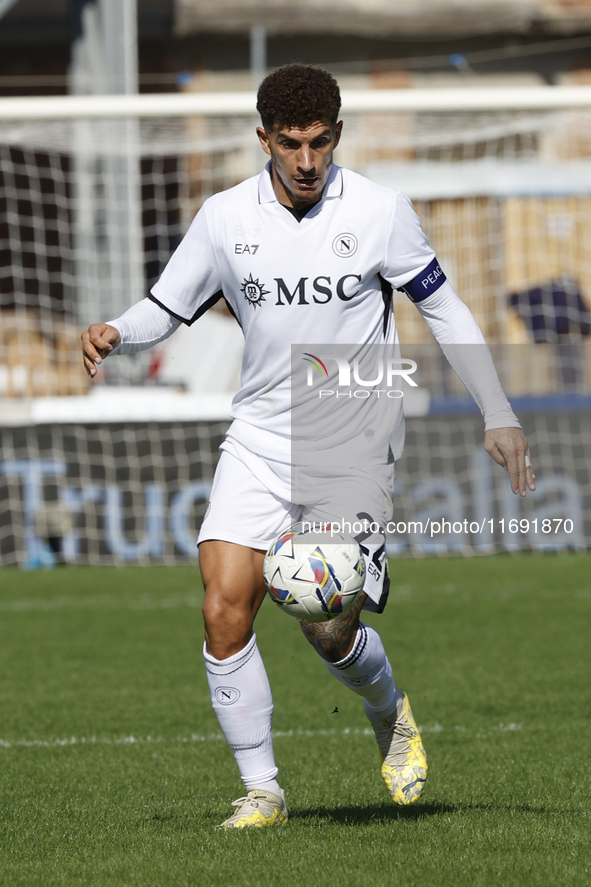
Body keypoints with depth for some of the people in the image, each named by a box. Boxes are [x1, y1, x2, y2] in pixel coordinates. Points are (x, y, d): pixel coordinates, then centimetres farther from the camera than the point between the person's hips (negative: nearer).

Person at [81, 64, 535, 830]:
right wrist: (115, 334, -14)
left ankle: (389, 714, 29)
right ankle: (261, 790, -1)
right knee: (224, 613, -14)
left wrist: (498, 414, 2)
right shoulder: (223, 218, 0)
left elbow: (442, 308, 4)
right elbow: (166, 308, 8)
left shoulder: (381, 212, -6)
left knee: (331, 630, -7)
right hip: (259, 441, 2)